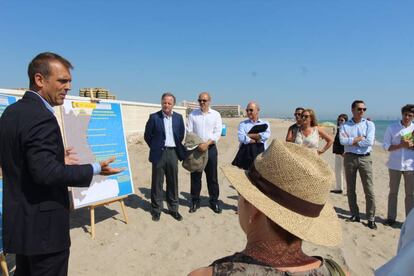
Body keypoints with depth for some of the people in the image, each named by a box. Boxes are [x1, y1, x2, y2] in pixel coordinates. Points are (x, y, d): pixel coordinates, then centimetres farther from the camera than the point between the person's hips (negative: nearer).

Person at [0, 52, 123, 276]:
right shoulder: (41, 117, -22)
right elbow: (46, 173, -27)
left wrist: (58, 159, 17)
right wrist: (96, 169, -21)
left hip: (19, 220, 9)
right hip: (43, 225, -9)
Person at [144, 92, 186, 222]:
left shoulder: (178, 117, 5)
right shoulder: (154, 117, -4)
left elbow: (181, 135, 15)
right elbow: (147, 135, 3)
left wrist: (178, 148, 10)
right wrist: (155, 148, 5)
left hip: (173, 153, 2)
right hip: (159, 153, -2)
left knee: (173, 182, 10)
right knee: (157, 182, 6)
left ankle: (173, 208, 23)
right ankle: (156, 209, 19)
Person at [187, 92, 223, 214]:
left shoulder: (216, 115, 2)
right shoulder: (192, 114, 4)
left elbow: (217, 132, -5)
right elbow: (188, 132, 0)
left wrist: (206, 144, -16)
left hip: (210, 148, 0)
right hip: (195, 148, 1)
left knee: (212, 176, 6)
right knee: (195, 175, 6)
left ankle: (214, 201, 17)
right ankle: (195, 201, 18)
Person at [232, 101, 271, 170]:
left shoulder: (265, 124, 12)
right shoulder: (243, 124, 10)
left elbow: (266, 136, -9)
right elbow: (241, 138, -8)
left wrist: (249, 135, -6)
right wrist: (257, 140, -7)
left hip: (260, 152, 0)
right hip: (246, 153, 0)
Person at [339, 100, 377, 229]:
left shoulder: (369, 124, 3)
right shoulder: (345, 126, 4)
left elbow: (369, 142, -12)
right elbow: (342, 141, -13)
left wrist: (351, 141, -7)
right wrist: (360, 138, -13)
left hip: (365, 158, -1)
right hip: (350, 158, 1)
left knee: (369, 190, -2)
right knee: (350, 189, 9)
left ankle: (371, 218, 8)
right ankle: (355, 215, 22)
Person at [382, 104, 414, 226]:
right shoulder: (392, 128, -1)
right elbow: (386, 146, -4)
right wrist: (401, 145, -17)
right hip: (395, 165, 0)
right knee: (393, 192, 10)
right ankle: (391, 217, 18)